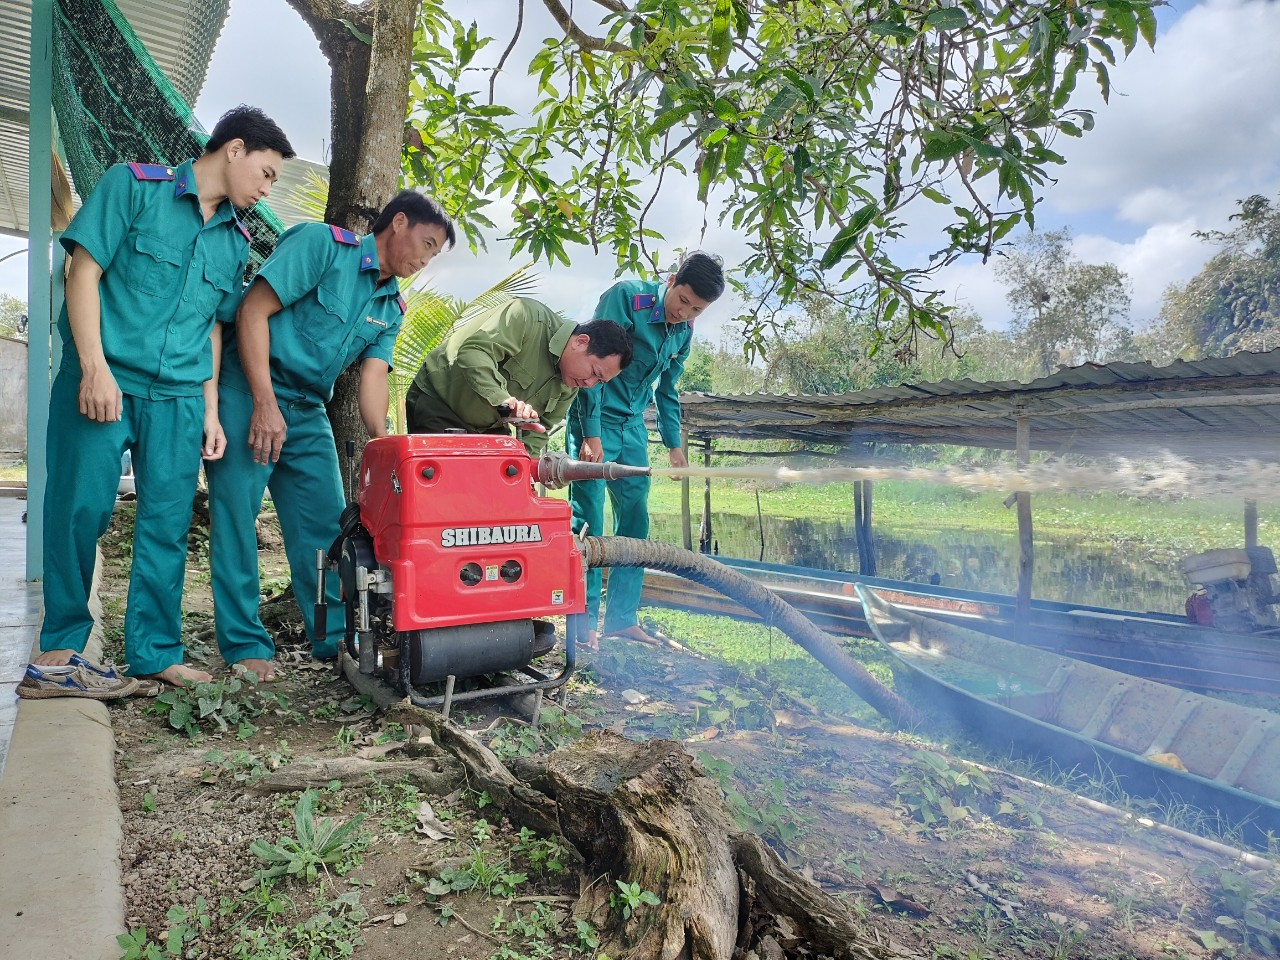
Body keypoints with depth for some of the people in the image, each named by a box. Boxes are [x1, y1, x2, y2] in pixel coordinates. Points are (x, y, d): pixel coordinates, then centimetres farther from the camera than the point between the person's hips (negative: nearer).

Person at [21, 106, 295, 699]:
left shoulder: (234, 241, 16)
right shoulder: (134, 185, 2)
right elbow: (84, 272, -4)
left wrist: (211, 412, 13)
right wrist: (95, 368, -14)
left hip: (178, 398, 5)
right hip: (103, 381, -4)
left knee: (168, 525, 4)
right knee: (81, 510, -3)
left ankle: (156, 654, 12)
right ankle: (57, 655, 9)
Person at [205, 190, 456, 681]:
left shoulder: (392, 307, 10)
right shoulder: (323, 243, -10)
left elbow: (372, 377, 0)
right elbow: (254, 311, -15)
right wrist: (265, 404, -20)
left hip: (308, 412, 7)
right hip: (248, 392, -6)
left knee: (325, 522, 4)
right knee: (237, 516, -3)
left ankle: (334, 637, 14)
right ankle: (245, 645, 6)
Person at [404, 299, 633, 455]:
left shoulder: (569, 386, -2)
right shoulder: (528, 316, -26)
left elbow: (538, 430, 1)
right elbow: (471, 351, -36)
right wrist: (502, 398, -48)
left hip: (488, 428, 7)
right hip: (436, 401, -7)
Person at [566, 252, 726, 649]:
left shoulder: (684, 332, 6)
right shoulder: (626, 296, -16)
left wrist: (674, 444, 17)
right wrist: (591, 434, -23)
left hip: (633, 426, 7)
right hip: (595, 420, -7)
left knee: (634, 521, 6)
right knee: (589, 519, -8)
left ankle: (622, 617, 15)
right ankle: (585, 620, 1)